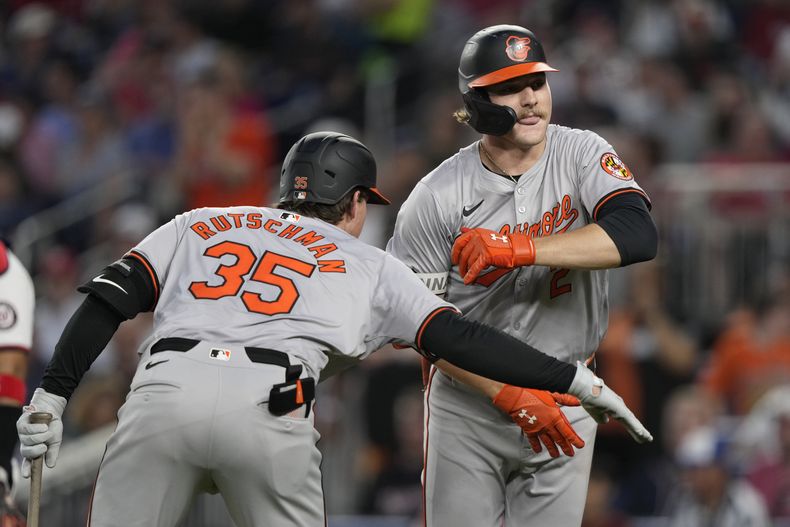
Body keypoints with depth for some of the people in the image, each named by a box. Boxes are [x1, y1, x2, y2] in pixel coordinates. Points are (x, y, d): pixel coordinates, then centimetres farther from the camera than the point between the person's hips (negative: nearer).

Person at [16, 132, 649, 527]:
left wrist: (51, 396, 12)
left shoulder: (198, 225, 29)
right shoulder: (371, 266, 24)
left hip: (163, 387, 1)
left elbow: (110, 298, 16)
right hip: (270, 407, -1)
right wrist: (578, 382, 16)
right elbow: (459, 339, 14)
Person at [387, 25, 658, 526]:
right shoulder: (438, 196, -11)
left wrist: (519, 249, -34)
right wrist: (503, 393, -22)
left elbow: (638, 235, -24)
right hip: (468, 402, -1)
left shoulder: (581, 155, -6)